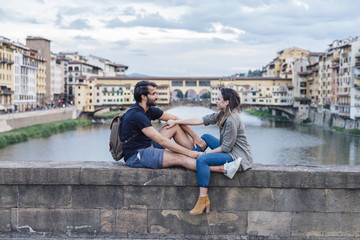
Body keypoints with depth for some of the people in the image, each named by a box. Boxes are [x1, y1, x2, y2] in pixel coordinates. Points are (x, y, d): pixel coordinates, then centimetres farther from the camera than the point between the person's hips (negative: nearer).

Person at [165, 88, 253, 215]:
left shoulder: (232, 120, -22)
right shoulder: (222, 115, 7)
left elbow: (226, 147, -21)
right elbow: (199, 120, 7)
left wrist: (206, 153, -12)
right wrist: (176, 121, 6)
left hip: (238, 156, -10)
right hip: (229, 151, 10)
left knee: (202, 160, -23)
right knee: (205, 137, 17)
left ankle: (203, 199, -19)